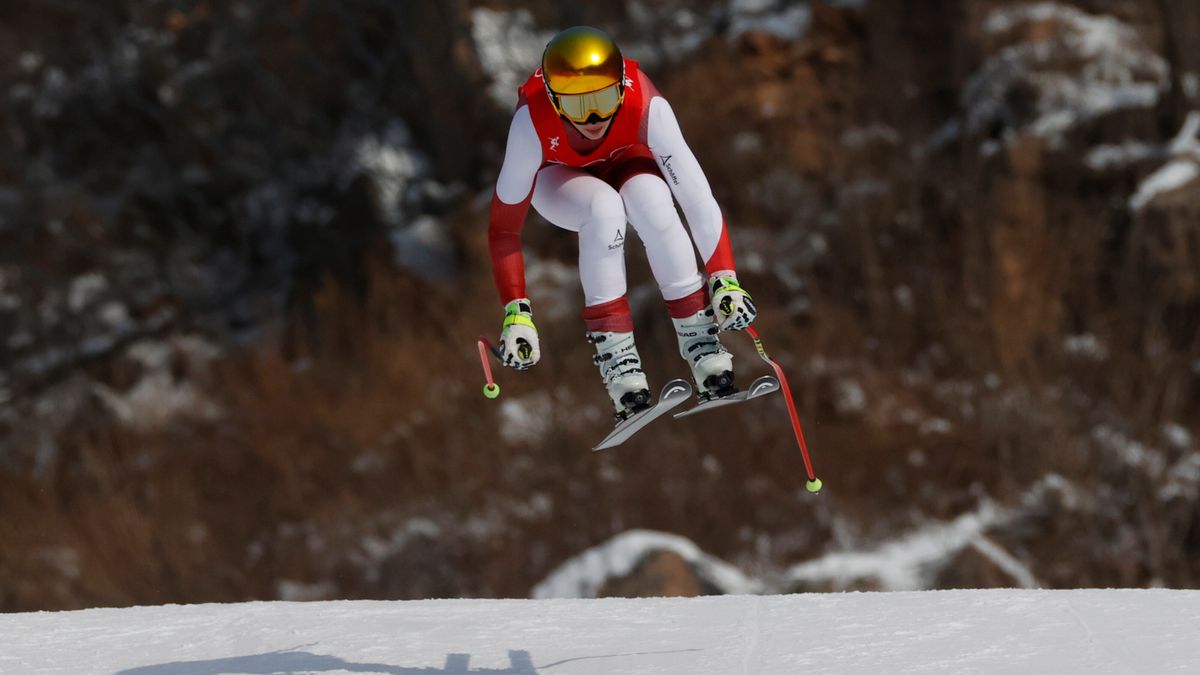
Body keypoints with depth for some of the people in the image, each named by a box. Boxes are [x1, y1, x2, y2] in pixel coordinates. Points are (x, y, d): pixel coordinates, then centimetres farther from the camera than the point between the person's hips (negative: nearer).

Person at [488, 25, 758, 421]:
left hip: (622, 162, 1)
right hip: (557, 177, -1)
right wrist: (516, 313, -36)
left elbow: (697, 198, -35)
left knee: (651, 199, -34)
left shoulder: (646, 106, -37)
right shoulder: (533, 121, -38)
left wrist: (725, 280, -43)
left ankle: (699, 339, -26)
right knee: (604, 207, -35)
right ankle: (615, 355, -29)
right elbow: (503, 225, -31)